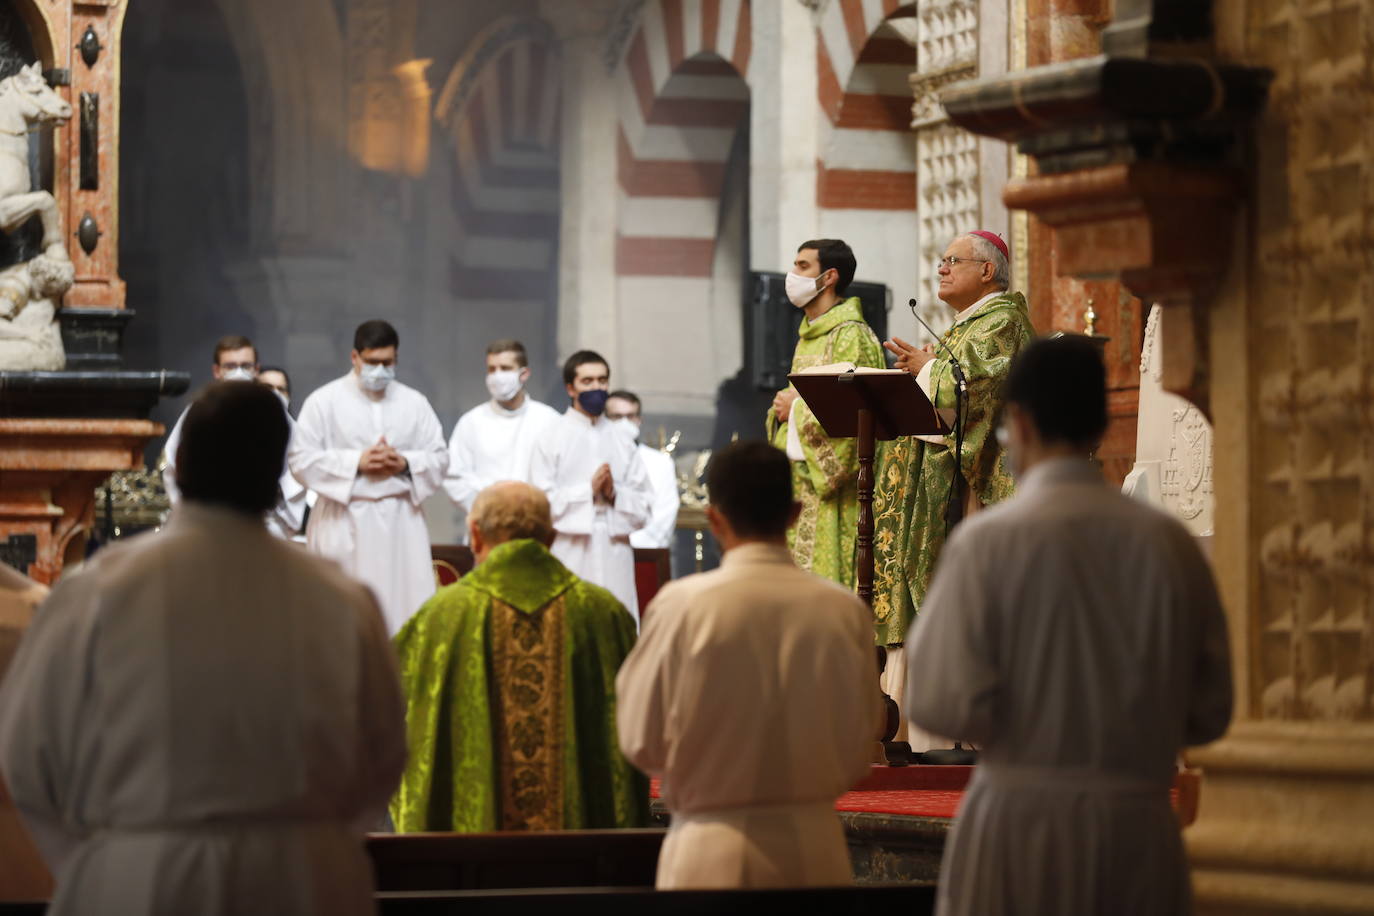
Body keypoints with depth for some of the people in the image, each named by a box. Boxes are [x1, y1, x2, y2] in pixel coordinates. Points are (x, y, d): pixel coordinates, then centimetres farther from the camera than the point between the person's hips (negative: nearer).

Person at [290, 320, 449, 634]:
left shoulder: (414, 402, 11)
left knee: (404, 606, -2)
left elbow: (439, 458, 10)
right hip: (344, 522, -2)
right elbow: (301, 459, -5)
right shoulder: (324, 401, 1)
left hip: (401, 522, 3)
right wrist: (356, 462, -14)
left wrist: (405, 463, -11)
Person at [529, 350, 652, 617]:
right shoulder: (551, 439, 5)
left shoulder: (621, 442, 14)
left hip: (615, 553, 3)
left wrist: (615, 494, -6)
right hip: (571, 555, -3)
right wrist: (589, 490, -8)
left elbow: (643, 509, 12)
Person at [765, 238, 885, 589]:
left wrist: (797, 408, -10)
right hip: (800, 482, 9)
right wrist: (783, 409, 3)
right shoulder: (808, 337, 19)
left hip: (834, 486, -9)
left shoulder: (851, 336, -10)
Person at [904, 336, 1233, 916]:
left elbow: (942, 704, -13)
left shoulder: (988, 541, -8)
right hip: (1140, 825, 3)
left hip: (1022, 817, -3)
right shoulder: (1170, 543, 2)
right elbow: (1209, 713, 6)